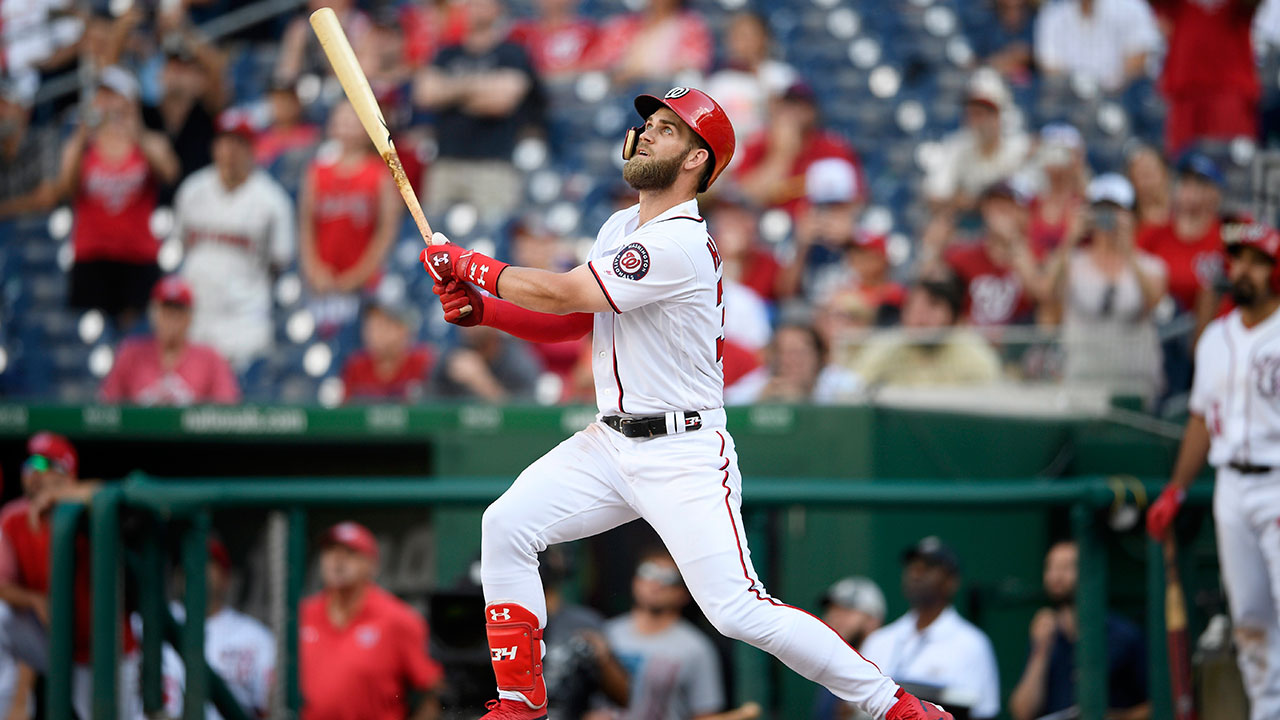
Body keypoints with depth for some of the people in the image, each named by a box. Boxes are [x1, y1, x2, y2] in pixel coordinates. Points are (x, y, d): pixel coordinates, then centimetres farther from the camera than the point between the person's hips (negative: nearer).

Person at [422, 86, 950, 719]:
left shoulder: (682, 245, -19)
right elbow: (569, 321, 17)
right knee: (506, 525, -4)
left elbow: (563, 294, -19)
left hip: (684, 455, -9)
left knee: (738, 611, -16)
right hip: (609, 445, 9)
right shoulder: (621, 227, 12)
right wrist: (480, 308, 2)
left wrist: (470, 266, -6)